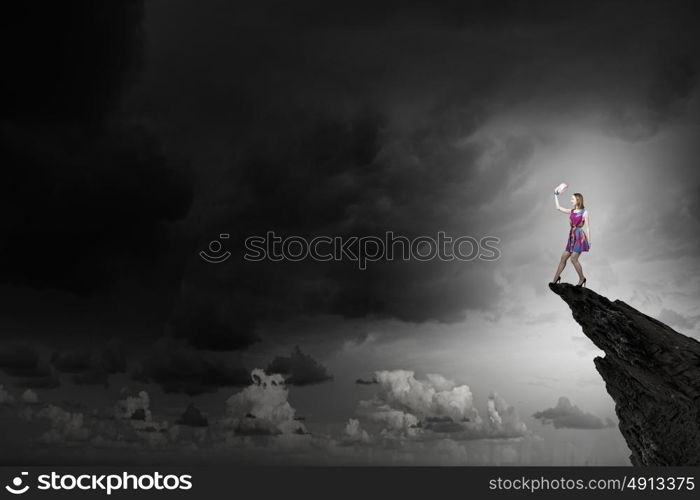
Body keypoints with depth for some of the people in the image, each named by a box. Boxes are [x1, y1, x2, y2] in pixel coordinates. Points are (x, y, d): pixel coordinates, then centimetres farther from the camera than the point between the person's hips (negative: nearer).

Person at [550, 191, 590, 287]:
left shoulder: (584, 212, -6)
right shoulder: (571, 211, 10)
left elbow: (587, 227, -6)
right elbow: (558, 207, 14)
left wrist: (588, 241, -8)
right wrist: (556, 195, 13)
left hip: (580, 237, -6)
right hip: (572, 237, 6)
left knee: (574, 259, -9)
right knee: (563, 257, 7)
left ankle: (582, 279, 9)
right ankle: (556, 278, 16)